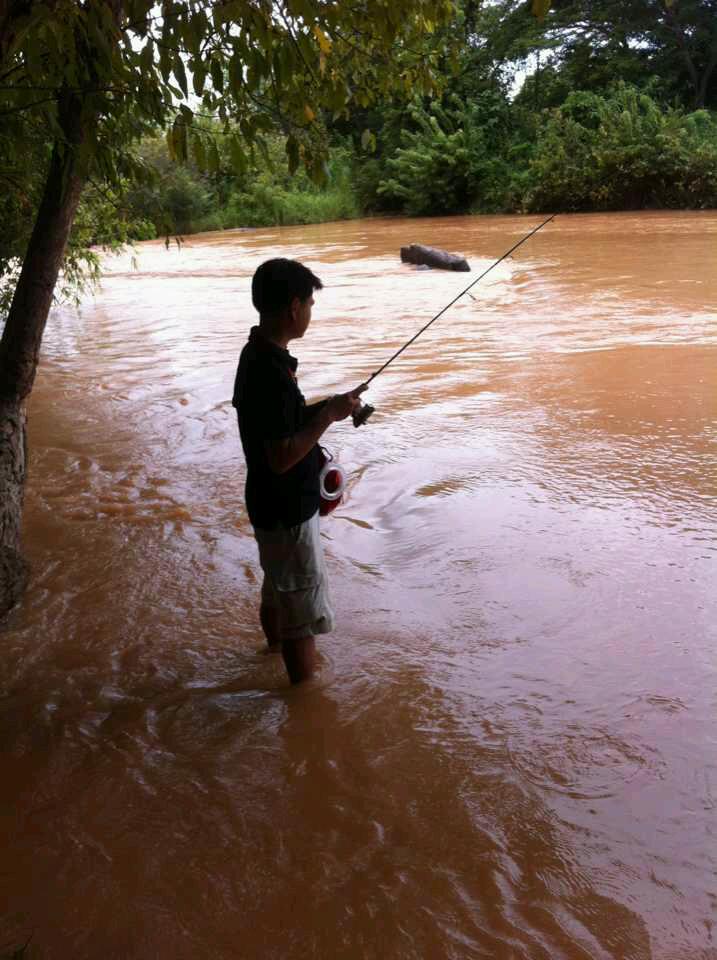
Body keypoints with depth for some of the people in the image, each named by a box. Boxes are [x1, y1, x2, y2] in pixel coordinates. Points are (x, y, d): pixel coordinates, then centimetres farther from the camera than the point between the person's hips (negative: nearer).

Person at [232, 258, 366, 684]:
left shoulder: (258, 354, 2)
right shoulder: (272, 372, -29)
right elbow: (281, 457, -28)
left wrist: (322, 408, 4)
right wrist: (328, 415, -20)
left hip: (272, 505, 10)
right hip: (287, 513, -10)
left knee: (278, 588, 31)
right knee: (303, 610, 3)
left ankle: (276, 644, 54)